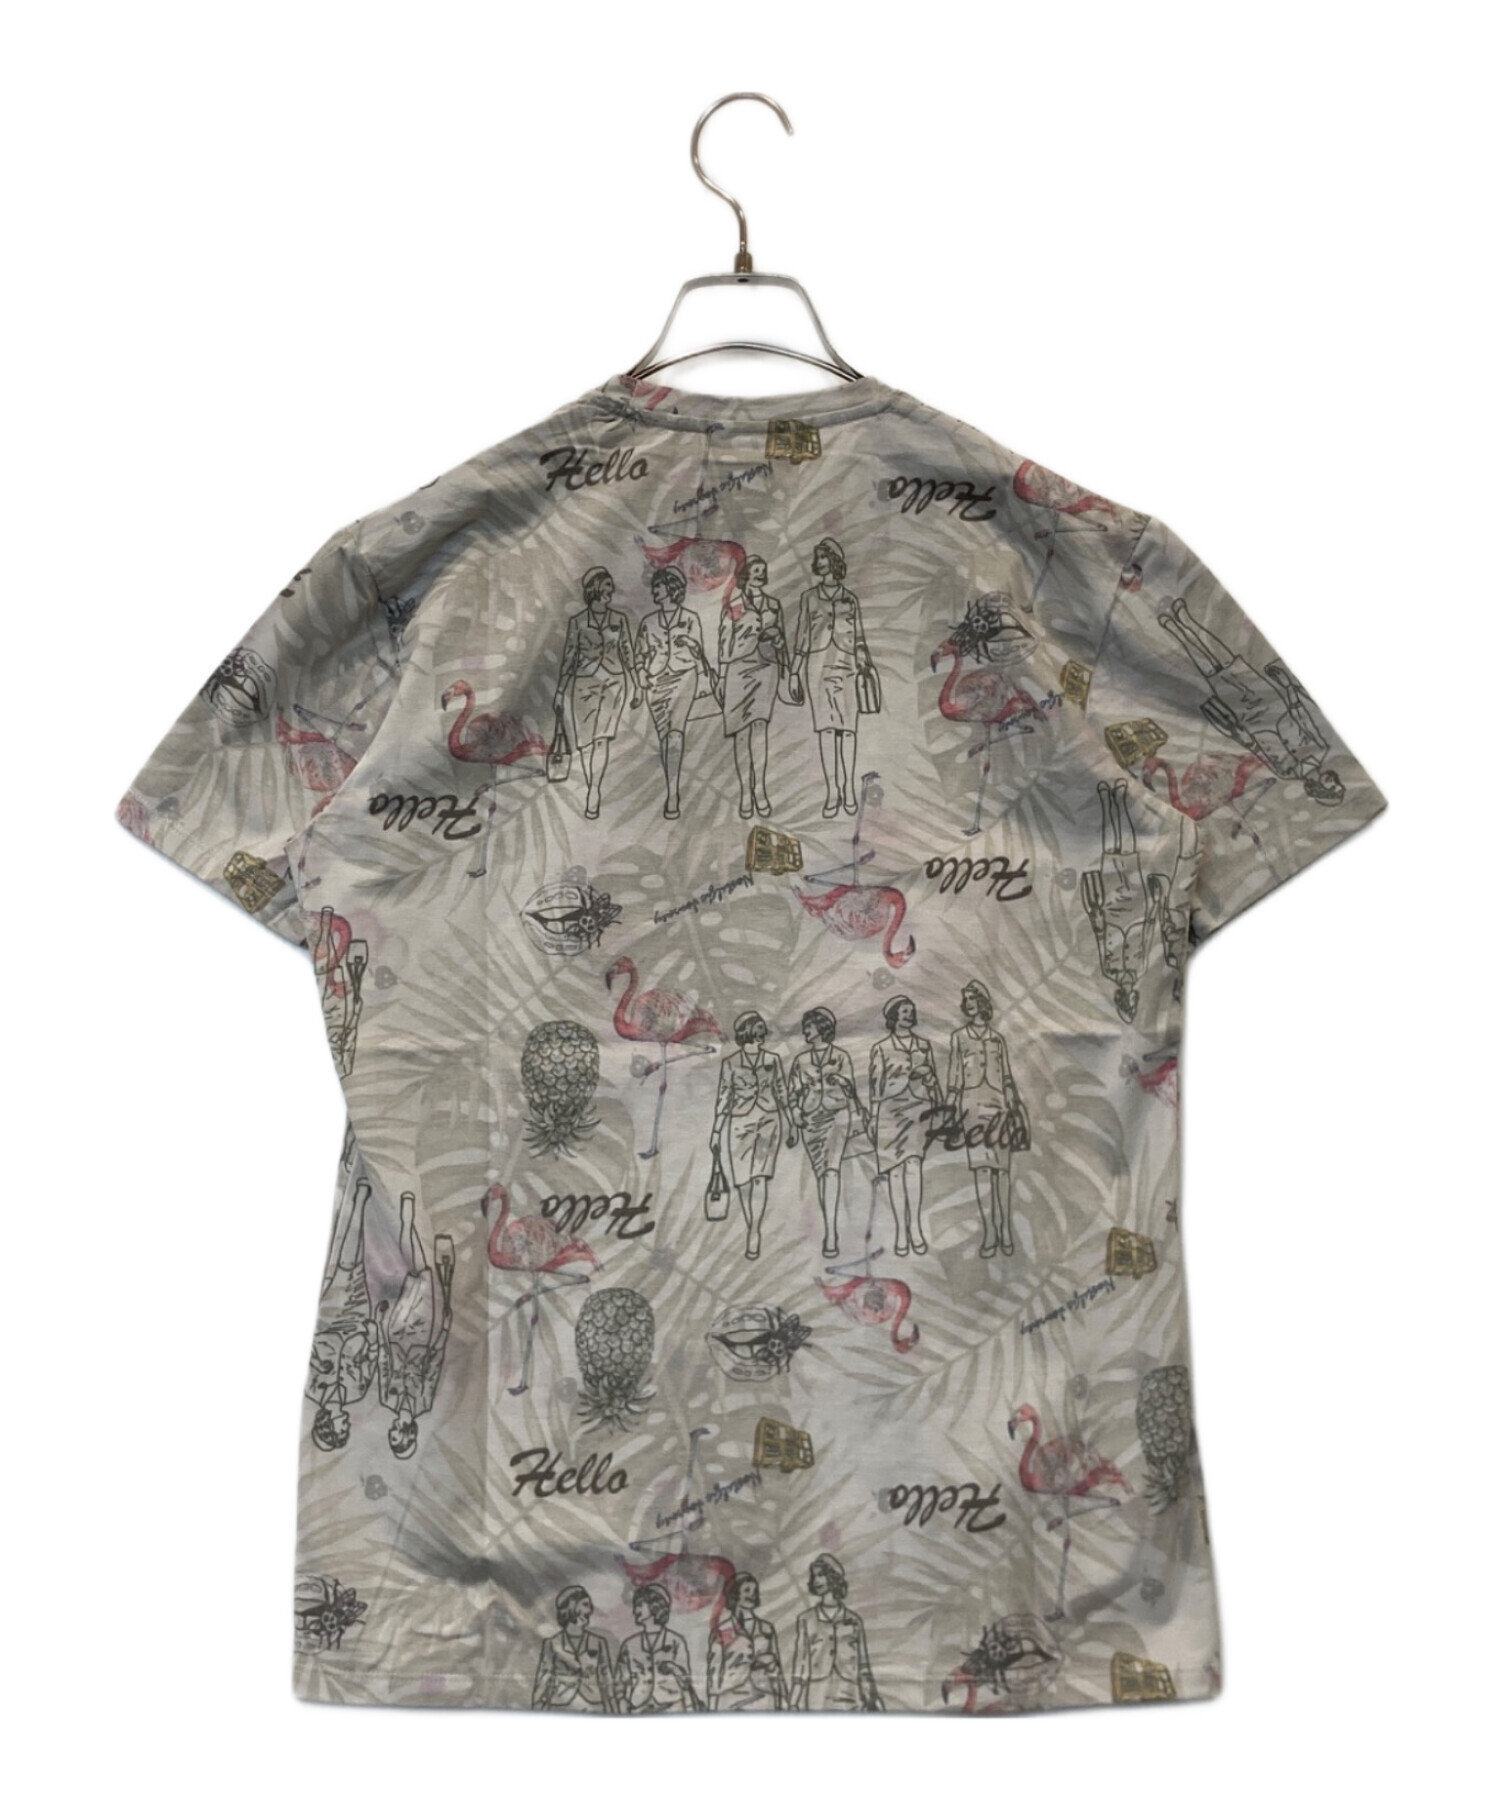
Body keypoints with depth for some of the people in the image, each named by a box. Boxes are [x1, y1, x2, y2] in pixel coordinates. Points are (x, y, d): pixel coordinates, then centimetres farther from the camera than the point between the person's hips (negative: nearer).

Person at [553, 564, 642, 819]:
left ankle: (593, 794, -14)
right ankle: (594, 790, 19)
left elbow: (628, 652, 10)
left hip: (614, 682, 0)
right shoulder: (577, 621, 1)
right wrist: (559, 693, 3)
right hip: (583, 683, 0)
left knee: (601, 738, -15)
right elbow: (568, 656, 4)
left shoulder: (619, 619, 5)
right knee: (585, 741, 1)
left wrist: (636, 686, 9)